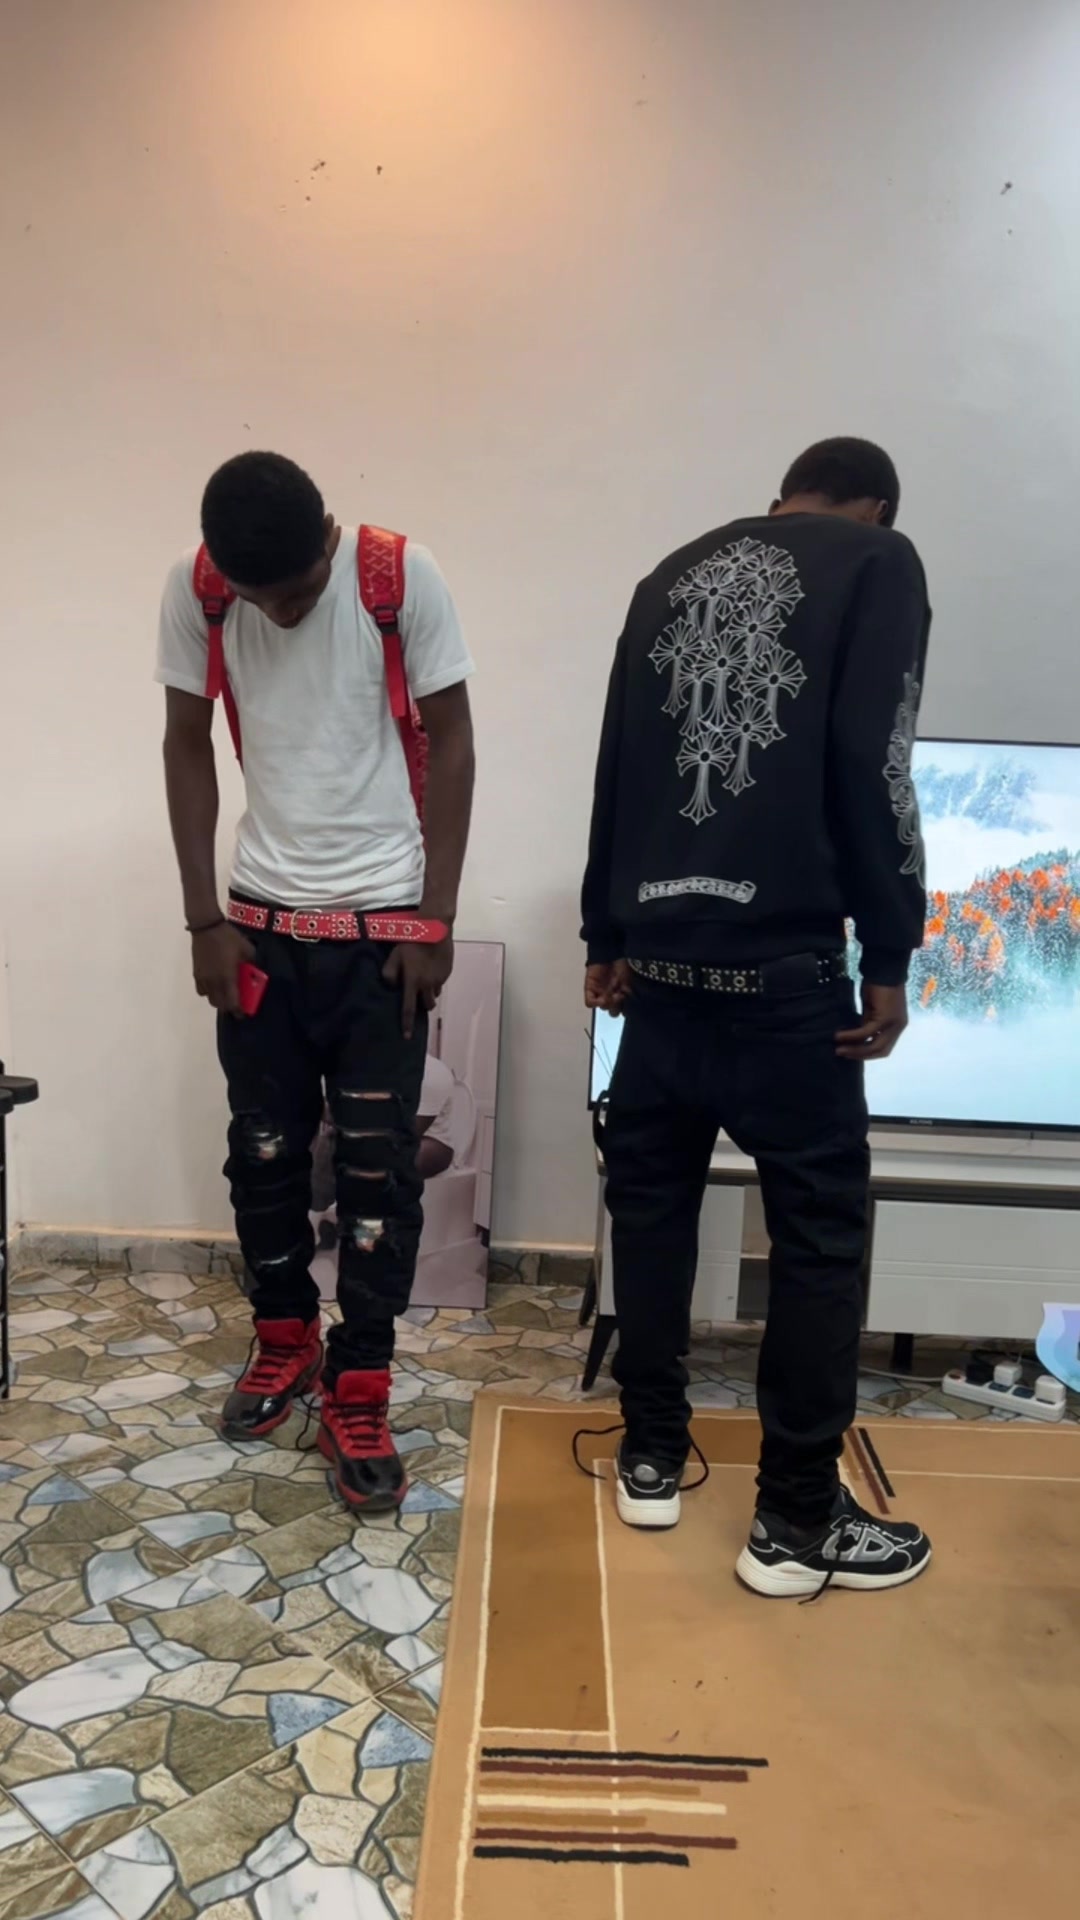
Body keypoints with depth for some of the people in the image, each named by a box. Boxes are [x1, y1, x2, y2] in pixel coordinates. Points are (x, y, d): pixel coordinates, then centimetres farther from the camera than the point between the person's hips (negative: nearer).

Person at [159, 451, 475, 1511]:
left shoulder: (403, 577, -13)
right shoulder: (193, 592, -6)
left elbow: (450, 745, -7)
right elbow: (188, 748, 3)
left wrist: (435, 918, -9)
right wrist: (204, 918, -1)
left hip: (383, 924, -2)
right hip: (260, 921, 3)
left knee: (378, 1164, 0)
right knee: (263, 1150, 11)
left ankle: (358, 1393, 15)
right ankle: (286, 1336, 34)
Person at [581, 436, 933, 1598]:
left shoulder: (674, 576, 19)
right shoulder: (878, 565, 4)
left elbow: (616, 769, 16)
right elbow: (873, 769, -8)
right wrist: (889, 955, -3)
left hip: (657, 951, 6)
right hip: (784, 960, -5)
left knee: (650, 1202, 15)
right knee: (819, 1229, 5)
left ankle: (651, 1462, 26)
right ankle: (797, 1522, 15)